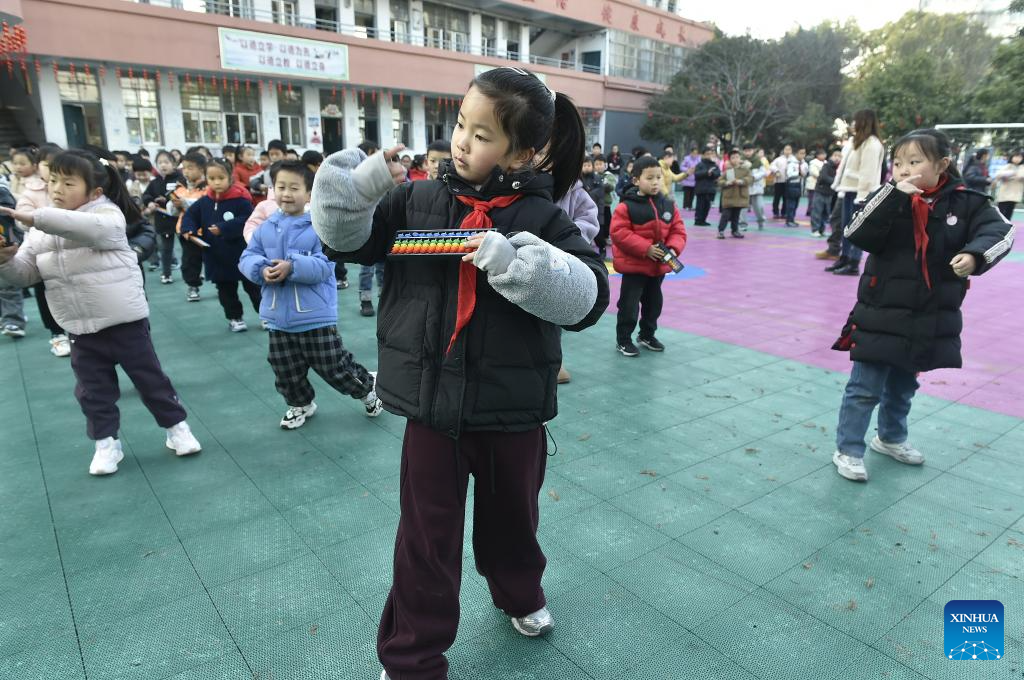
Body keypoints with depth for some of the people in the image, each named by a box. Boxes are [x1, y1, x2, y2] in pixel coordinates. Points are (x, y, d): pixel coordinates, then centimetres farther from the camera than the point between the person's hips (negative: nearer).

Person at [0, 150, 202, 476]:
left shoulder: (108, 215, -11)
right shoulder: (42, 231, 8)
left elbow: (87, 226, -34)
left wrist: (33, 217, -38)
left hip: (125, 321, -5)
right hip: (81, 330, 5)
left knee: (150, 378, 7)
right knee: (92, 391, 12)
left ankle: (176, 427, 23)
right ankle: (106, 442, 28)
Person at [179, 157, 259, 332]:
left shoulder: (240, 199, -13)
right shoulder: (204, 202, 1)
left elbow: (247, 221, -20)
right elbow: (190, 215, 11)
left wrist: (223, 229, -25)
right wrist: (188, 230, -9)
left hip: (241, 254, -4)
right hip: (217, 257, 5)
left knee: (253, 286, 7)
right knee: (226, 290, 14)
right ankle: (234, 317, 28)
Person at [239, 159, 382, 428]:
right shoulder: (266, 228, 4)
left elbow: (324, 266, -18)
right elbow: (247, 258, 4)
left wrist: (292, 267, -31)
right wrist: (261, 269, -18)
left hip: (316, 316, -5)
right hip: (278, 317, 5)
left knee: (335, 368, 5)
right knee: (286, 372, 16)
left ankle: (368, 388, 31)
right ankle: (300, 404, 42)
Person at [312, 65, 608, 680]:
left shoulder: (541, 217, -8)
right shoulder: (419, 200, -1)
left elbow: (588, 296, -18)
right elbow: (348, 239, 2)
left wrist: (516, 262, -32)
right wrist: (355, 186, -17)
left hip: (514, 410, 0)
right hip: (434, 405, 1)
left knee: (512, 517, 23)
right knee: (427, 538, 11)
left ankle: (520, 593, 56)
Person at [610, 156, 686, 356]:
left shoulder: (668, 205, 2)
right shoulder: (626, 206, -14)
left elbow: (678, 231, 5)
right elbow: (619, 233, -19)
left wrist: (673, 248, -15)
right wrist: (646, 249, -23)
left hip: (659, 266, 6)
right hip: (633, 265, -6)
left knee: (654, 302, 18)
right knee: (629, 304, -1)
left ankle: (647, 335, 37)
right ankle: (623, 340, 14)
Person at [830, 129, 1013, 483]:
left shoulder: (965, 201, -4)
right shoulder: (887, 199, -8)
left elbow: (999, 230, -12)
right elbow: (858, 235, -21)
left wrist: (974, 254, -32)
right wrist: (894, 196, -28)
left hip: (931, 319, 3)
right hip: (881, 314, -3)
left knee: (903, 386, 22)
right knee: (865, 388, -1)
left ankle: (890, 438, 42)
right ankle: (847, 450, 12)